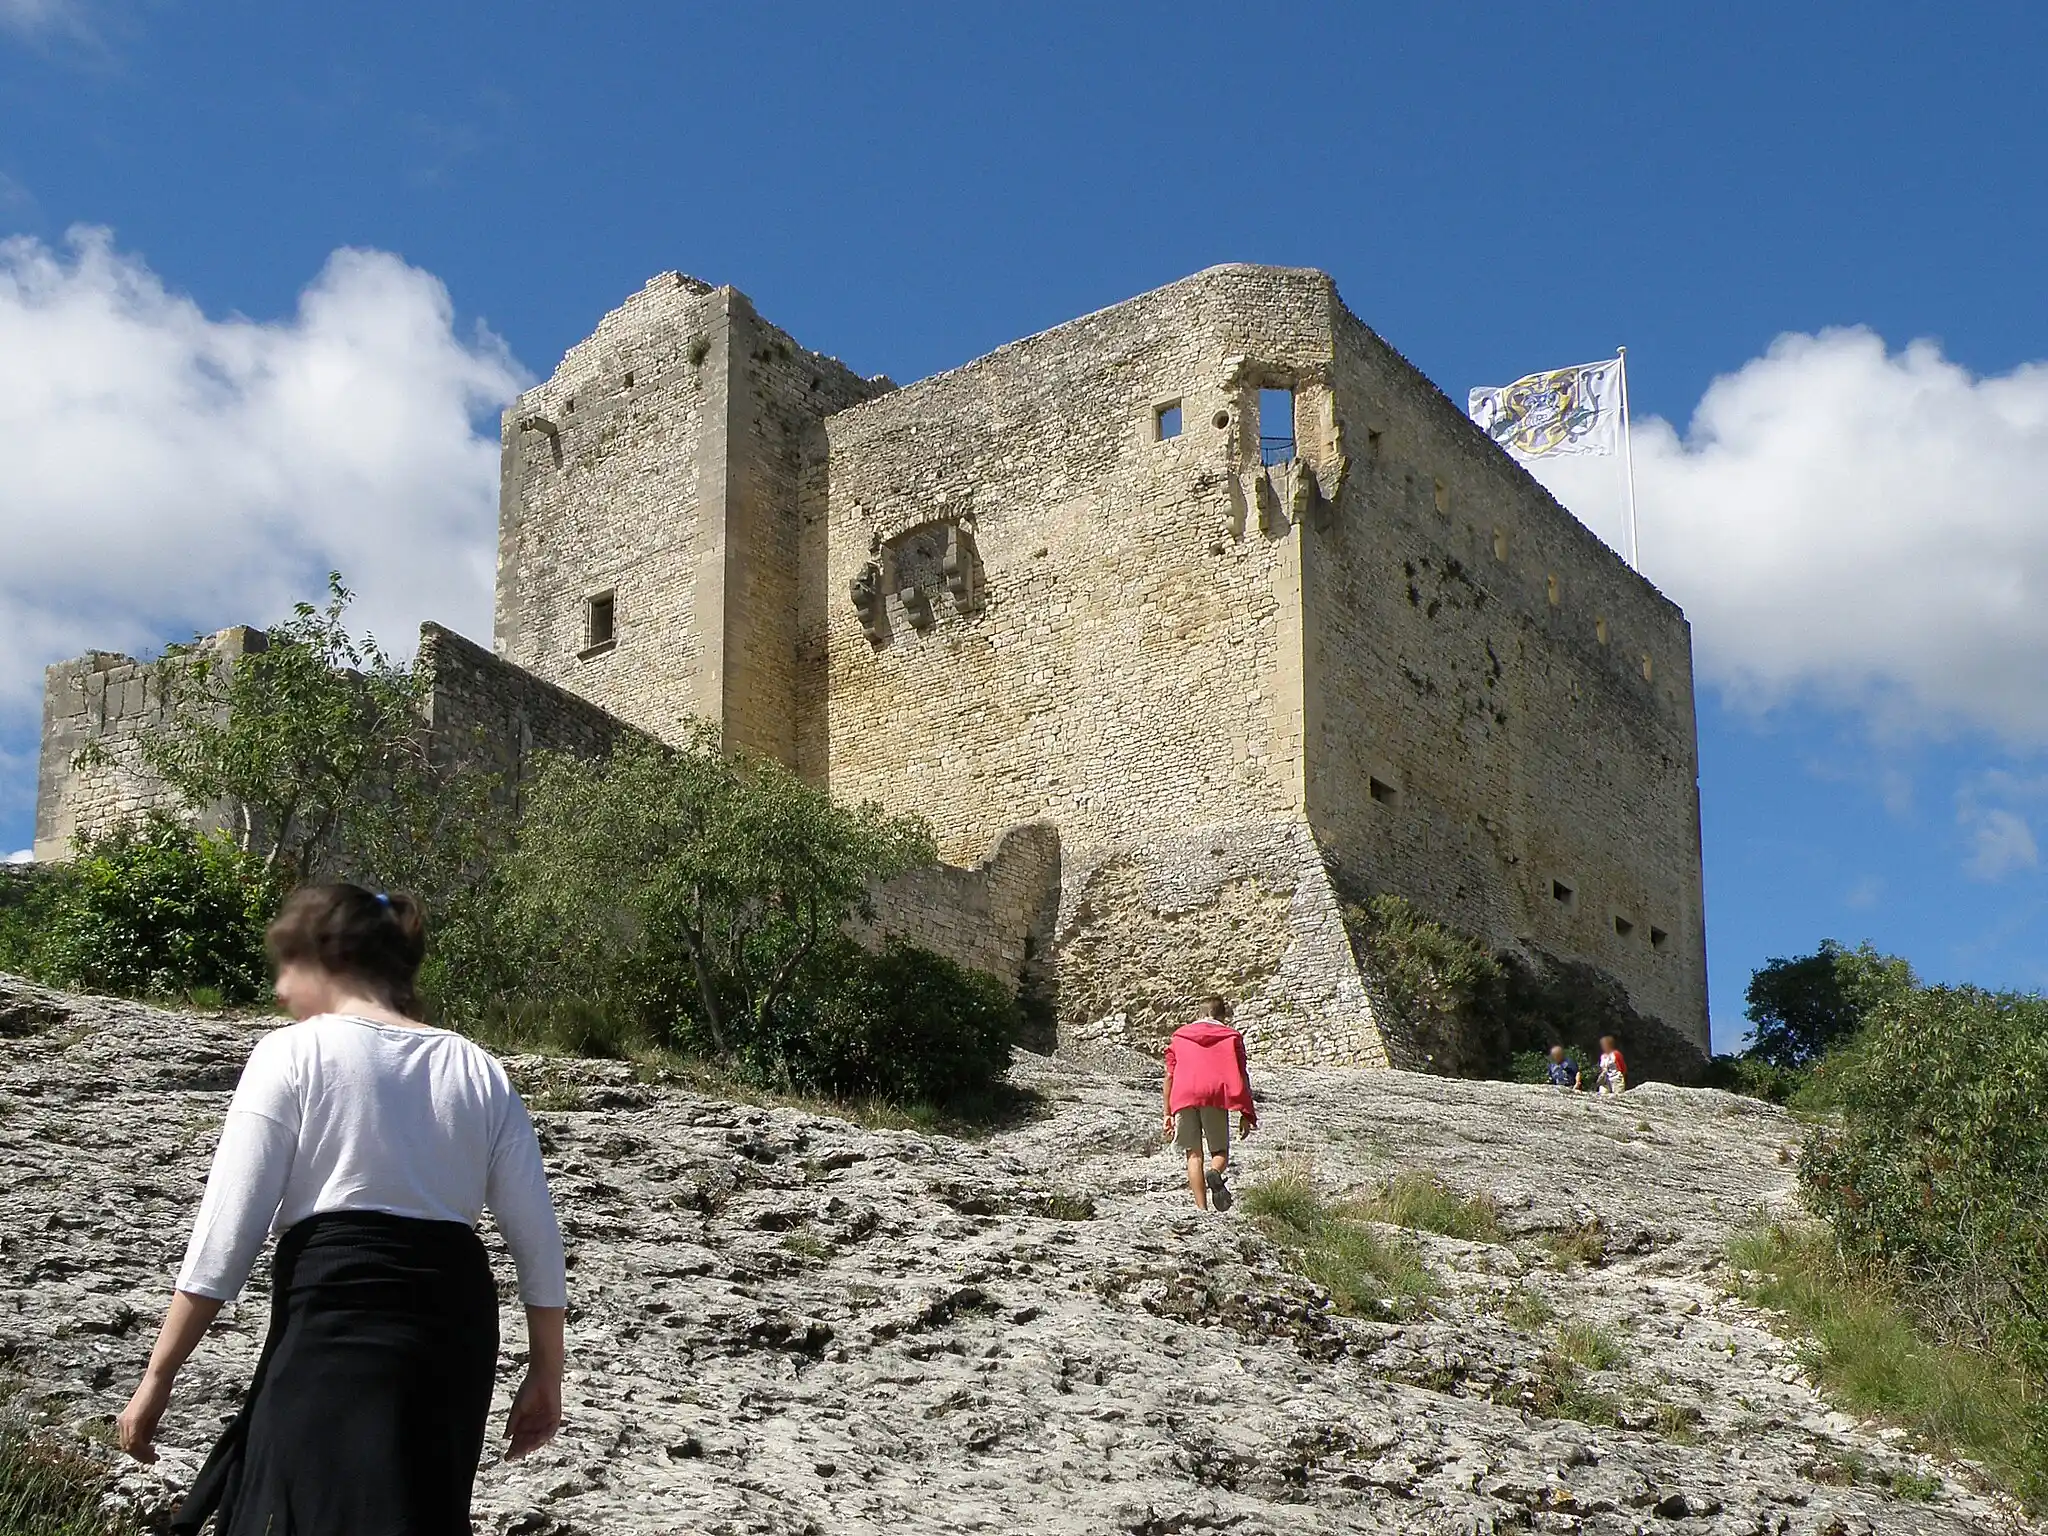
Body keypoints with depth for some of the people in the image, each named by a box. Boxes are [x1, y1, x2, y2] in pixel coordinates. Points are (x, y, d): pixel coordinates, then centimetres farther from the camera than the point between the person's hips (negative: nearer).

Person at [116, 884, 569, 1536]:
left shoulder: (293, 1053, 0)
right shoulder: (479, 1070, 12)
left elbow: (227, 1228, -6)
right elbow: (539, 1241, 9)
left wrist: (158, 1377, -1)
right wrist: (546, 1375, 17)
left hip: (337, 1319, -6)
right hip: (457, 1332, 6)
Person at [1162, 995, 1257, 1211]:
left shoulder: (1179, 1036, 26)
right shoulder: (1231, 1037, 19)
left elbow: (1169, 1076, 21)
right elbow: (1241, 1075, 9)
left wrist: (1168, 1114, 22)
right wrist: (1246, 1114, 7)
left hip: (1184, 1096, 2)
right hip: (1215, 1096, -1)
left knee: (1193, 1153, 5)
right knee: (1220, 1151, 7)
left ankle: (1201, 1208, -8)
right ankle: (1214, 1173, -28)